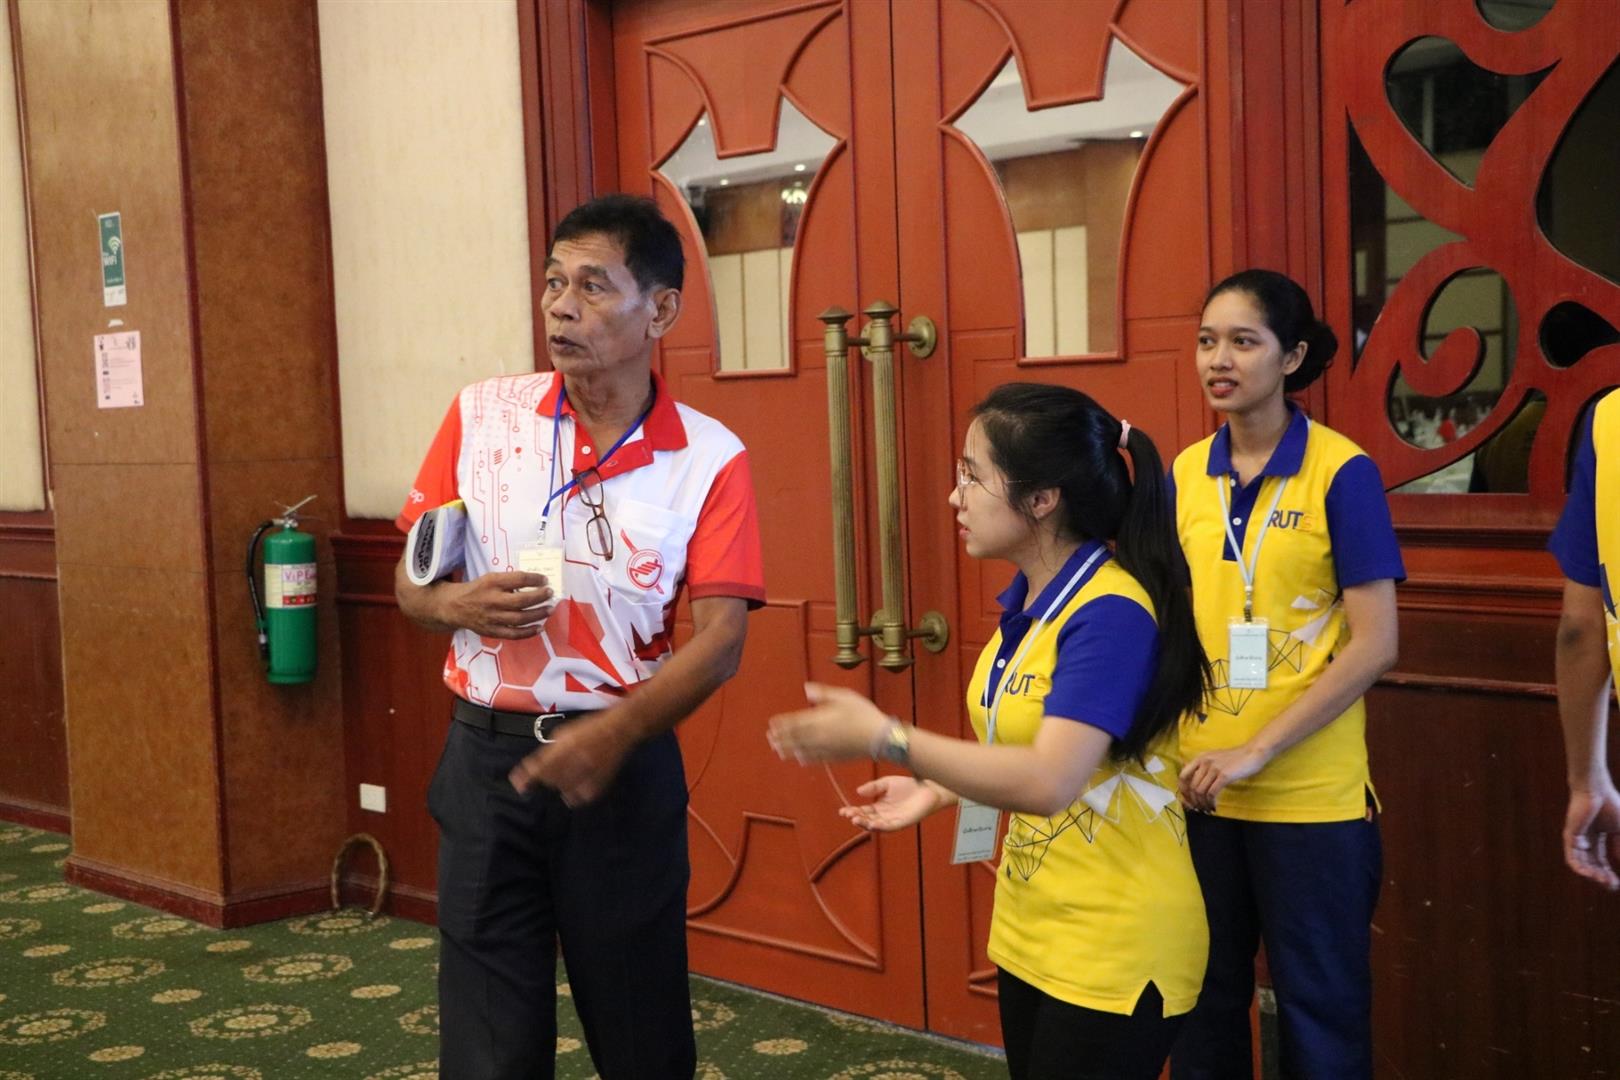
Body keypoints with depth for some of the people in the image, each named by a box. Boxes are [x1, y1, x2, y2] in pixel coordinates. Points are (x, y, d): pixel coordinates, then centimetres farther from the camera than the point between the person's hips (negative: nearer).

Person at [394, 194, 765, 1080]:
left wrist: (615, 733, -28)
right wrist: (459, 605, -16)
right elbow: (410, 583, 8)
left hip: (626, 763, -1)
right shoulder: (480, 416, 0)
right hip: (488, 753, 1)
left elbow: (722, 639, -13)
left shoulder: (709, 460, -6)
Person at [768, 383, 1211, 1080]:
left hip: (1114, 953, -8)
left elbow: (1048, 782, -31)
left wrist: (883, 738, -27)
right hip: (1028, 932, 9)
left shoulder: (1111, 614, -23)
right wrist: (939, 790, 4)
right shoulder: (1026, 601, 4)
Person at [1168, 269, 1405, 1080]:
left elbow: (1374, 645, -13)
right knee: (1204, 997, 15)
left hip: (1311, 797, -4)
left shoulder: (1342, 473, -9)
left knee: (1317, 1005, 9)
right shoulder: (1185, 474, 5)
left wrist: (1257, 750, -18)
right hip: (1198, 789, 4)